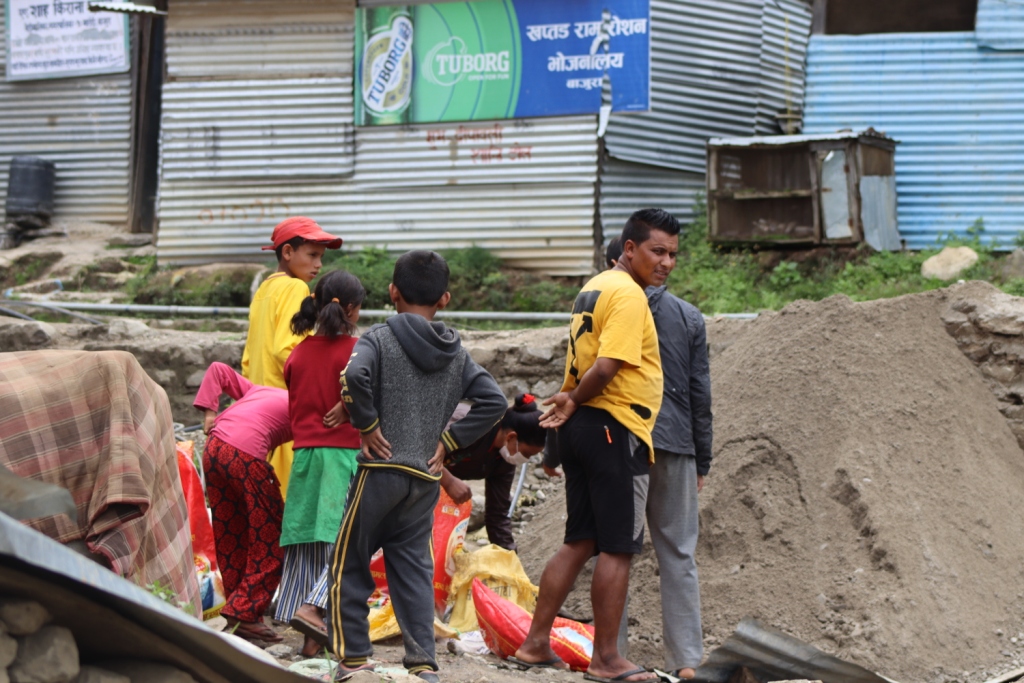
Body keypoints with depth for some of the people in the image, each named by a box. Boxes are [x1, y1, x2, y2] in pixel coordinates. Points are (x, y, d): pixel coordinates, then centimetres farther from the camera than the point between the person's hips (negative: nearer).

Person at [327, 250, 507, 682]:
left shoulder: (379, 339, -5)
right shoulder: (456, 354, 9)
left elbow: (354, 376, -25)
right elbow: (493, 401, 3)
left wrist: (367, 425, -12)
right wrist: (449, 439, 4)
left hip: (382, 468, -5)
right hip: (427, 478, 5)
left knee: (349, 563, 7)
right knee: (414, 566, 9)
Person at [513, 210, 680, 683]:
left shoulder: (595, 288, 17)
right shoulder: (628, 295, -15)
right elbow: (607, 367, -23)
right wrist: (575, 400, -8)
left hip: (581, 430, 10)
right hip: (614, 430, -10)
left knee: (580, 542, 15)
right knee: (618, 549, -2)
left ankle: (536, 644, 16)